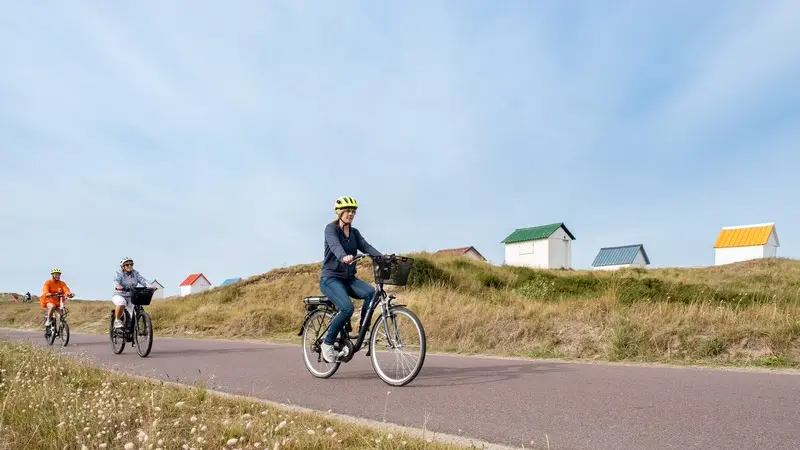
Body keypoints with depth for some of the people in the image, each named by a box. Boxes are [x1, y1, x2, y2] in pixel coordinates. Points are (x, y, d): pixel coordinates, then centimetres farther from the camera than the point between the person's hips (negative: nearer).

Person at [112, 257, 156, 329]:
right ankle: (117, 320, -18)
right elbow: (116, 281, -25)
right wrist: (117, 286, -49)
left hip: (131, 297, 3)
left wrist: (150, 286, -32)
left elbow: (142, 280, -11)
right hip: (119, 296, -3)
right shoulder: (119, 273, -7)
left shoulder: (136, 273, 3)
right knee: (121, 302, -36)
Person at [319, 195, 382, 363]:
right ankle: (327, 343, -8)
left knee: (371, 292, -24)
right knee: (347, 308, -29)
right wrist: (344, 257, -50)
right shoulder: (331, 228, -6)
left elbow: (366, 246, -5)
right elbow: (335, 245, -27)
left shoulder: (354, 232, 12)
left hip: (349, 278, 6)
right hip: (330, 278, -5)